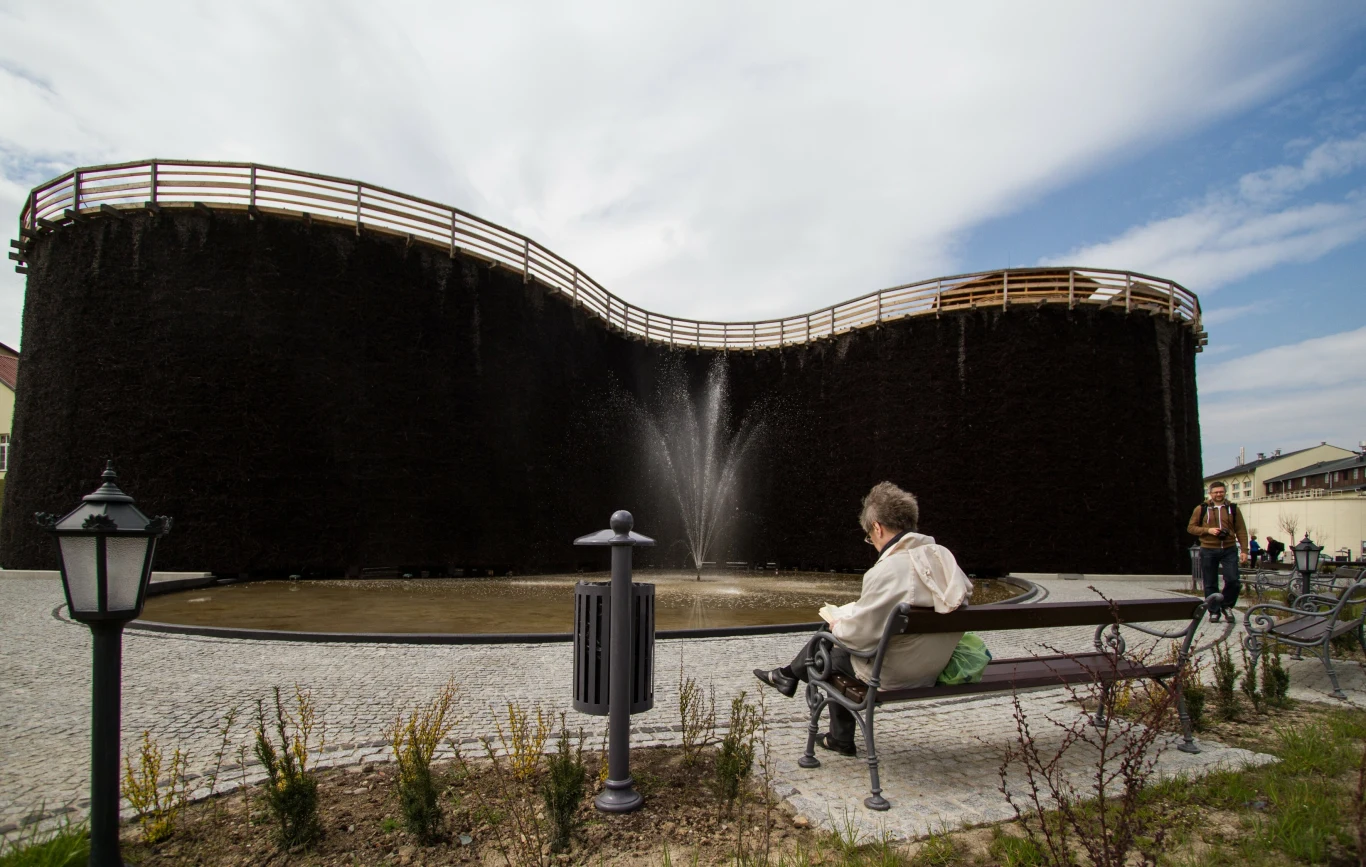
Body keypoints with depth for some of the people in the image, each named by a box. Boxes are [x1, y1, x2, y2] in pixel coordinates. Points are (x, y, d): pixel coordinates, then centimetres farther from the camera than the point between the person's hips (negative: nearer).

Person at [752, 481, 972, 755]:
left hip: (891, 675, -7)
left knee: (822, 644, 14)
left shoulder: (888, 570, -26)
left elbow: (859, 632, -22)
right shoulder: (944, 556, -4)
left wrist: (837, 623, 2)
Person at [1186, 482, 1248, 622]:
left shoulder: (1233, 509, 8)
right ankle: (1214, 612, 16)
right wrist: (1208, 530, -11)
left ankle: (1227, 605, 17)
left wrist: (1244, 550, 0)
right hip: (1208, 551, -1)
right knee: (1210, 584, 4)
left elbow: (1241, 531, 7)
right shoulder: (1201, 509, 4)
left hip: (1229, 550, 1)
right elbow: (1191, 527, 4)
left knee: (1233, 581, -8)